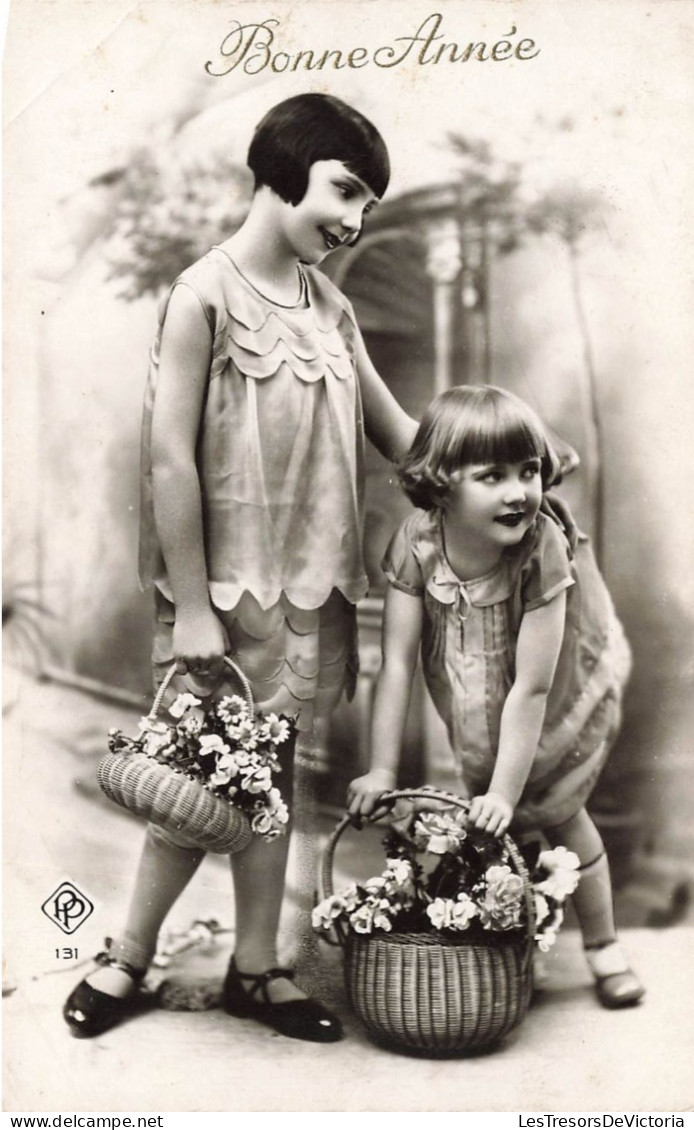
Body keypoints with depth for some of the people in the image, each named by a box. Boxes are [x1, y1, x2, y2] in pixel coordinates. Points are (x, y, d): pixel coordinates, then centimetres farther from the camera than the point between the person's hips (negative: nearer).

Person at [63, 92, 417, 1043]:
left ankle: (256, 968, 27)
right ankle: (129, 957, 26)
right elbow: (170, 459, -15)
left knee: (270, 771, 13)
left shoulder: (331, 306, 8)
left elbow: (397, 431, 13)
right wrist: (191, 606, -16)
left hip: (308, 586, 6)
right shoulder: (207, 295, -12)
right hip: (224, 587, -6)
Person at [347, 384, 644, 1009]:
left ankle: (603, 943, 30)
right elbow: (398, 663, -23)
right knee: (490, 813, 6)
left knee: (556, 811, 6)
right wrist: (381, 771, -21)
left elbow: (531, 687, -32)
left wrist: (504, 793, -30)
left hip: (566, 691, -2)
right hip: (476, 701, 3)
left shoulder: (544, 548, -35)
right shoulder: (417, 542, -28)